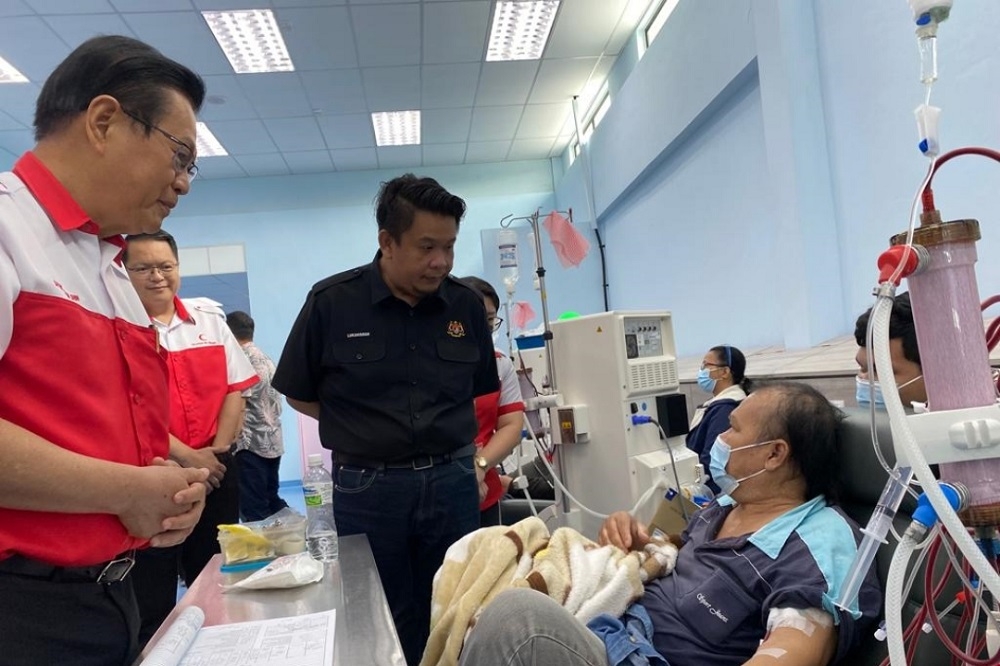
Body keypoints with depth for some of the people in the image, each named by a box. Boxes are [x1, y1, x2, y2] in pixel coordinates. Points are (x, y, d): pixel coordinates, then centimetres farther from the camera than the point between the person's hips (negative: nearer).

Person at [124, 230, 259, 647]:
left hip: (216, 471, 4)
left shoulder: (209, 317, 7)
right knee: (153, 600, 7)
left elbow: (235, 388, 6)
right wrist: (185, 457, -14)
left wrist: (218, 449, -5)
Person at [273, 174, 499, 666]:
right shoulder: (331, 301, -8)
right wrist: (366, 431, -3)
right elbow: (299, 395, 1)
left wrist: (468, 450, 3)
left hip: (451, 481, 2)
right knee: (386, 624, 13)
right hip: (366, 486, -2)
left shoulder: (466, 304, 0)